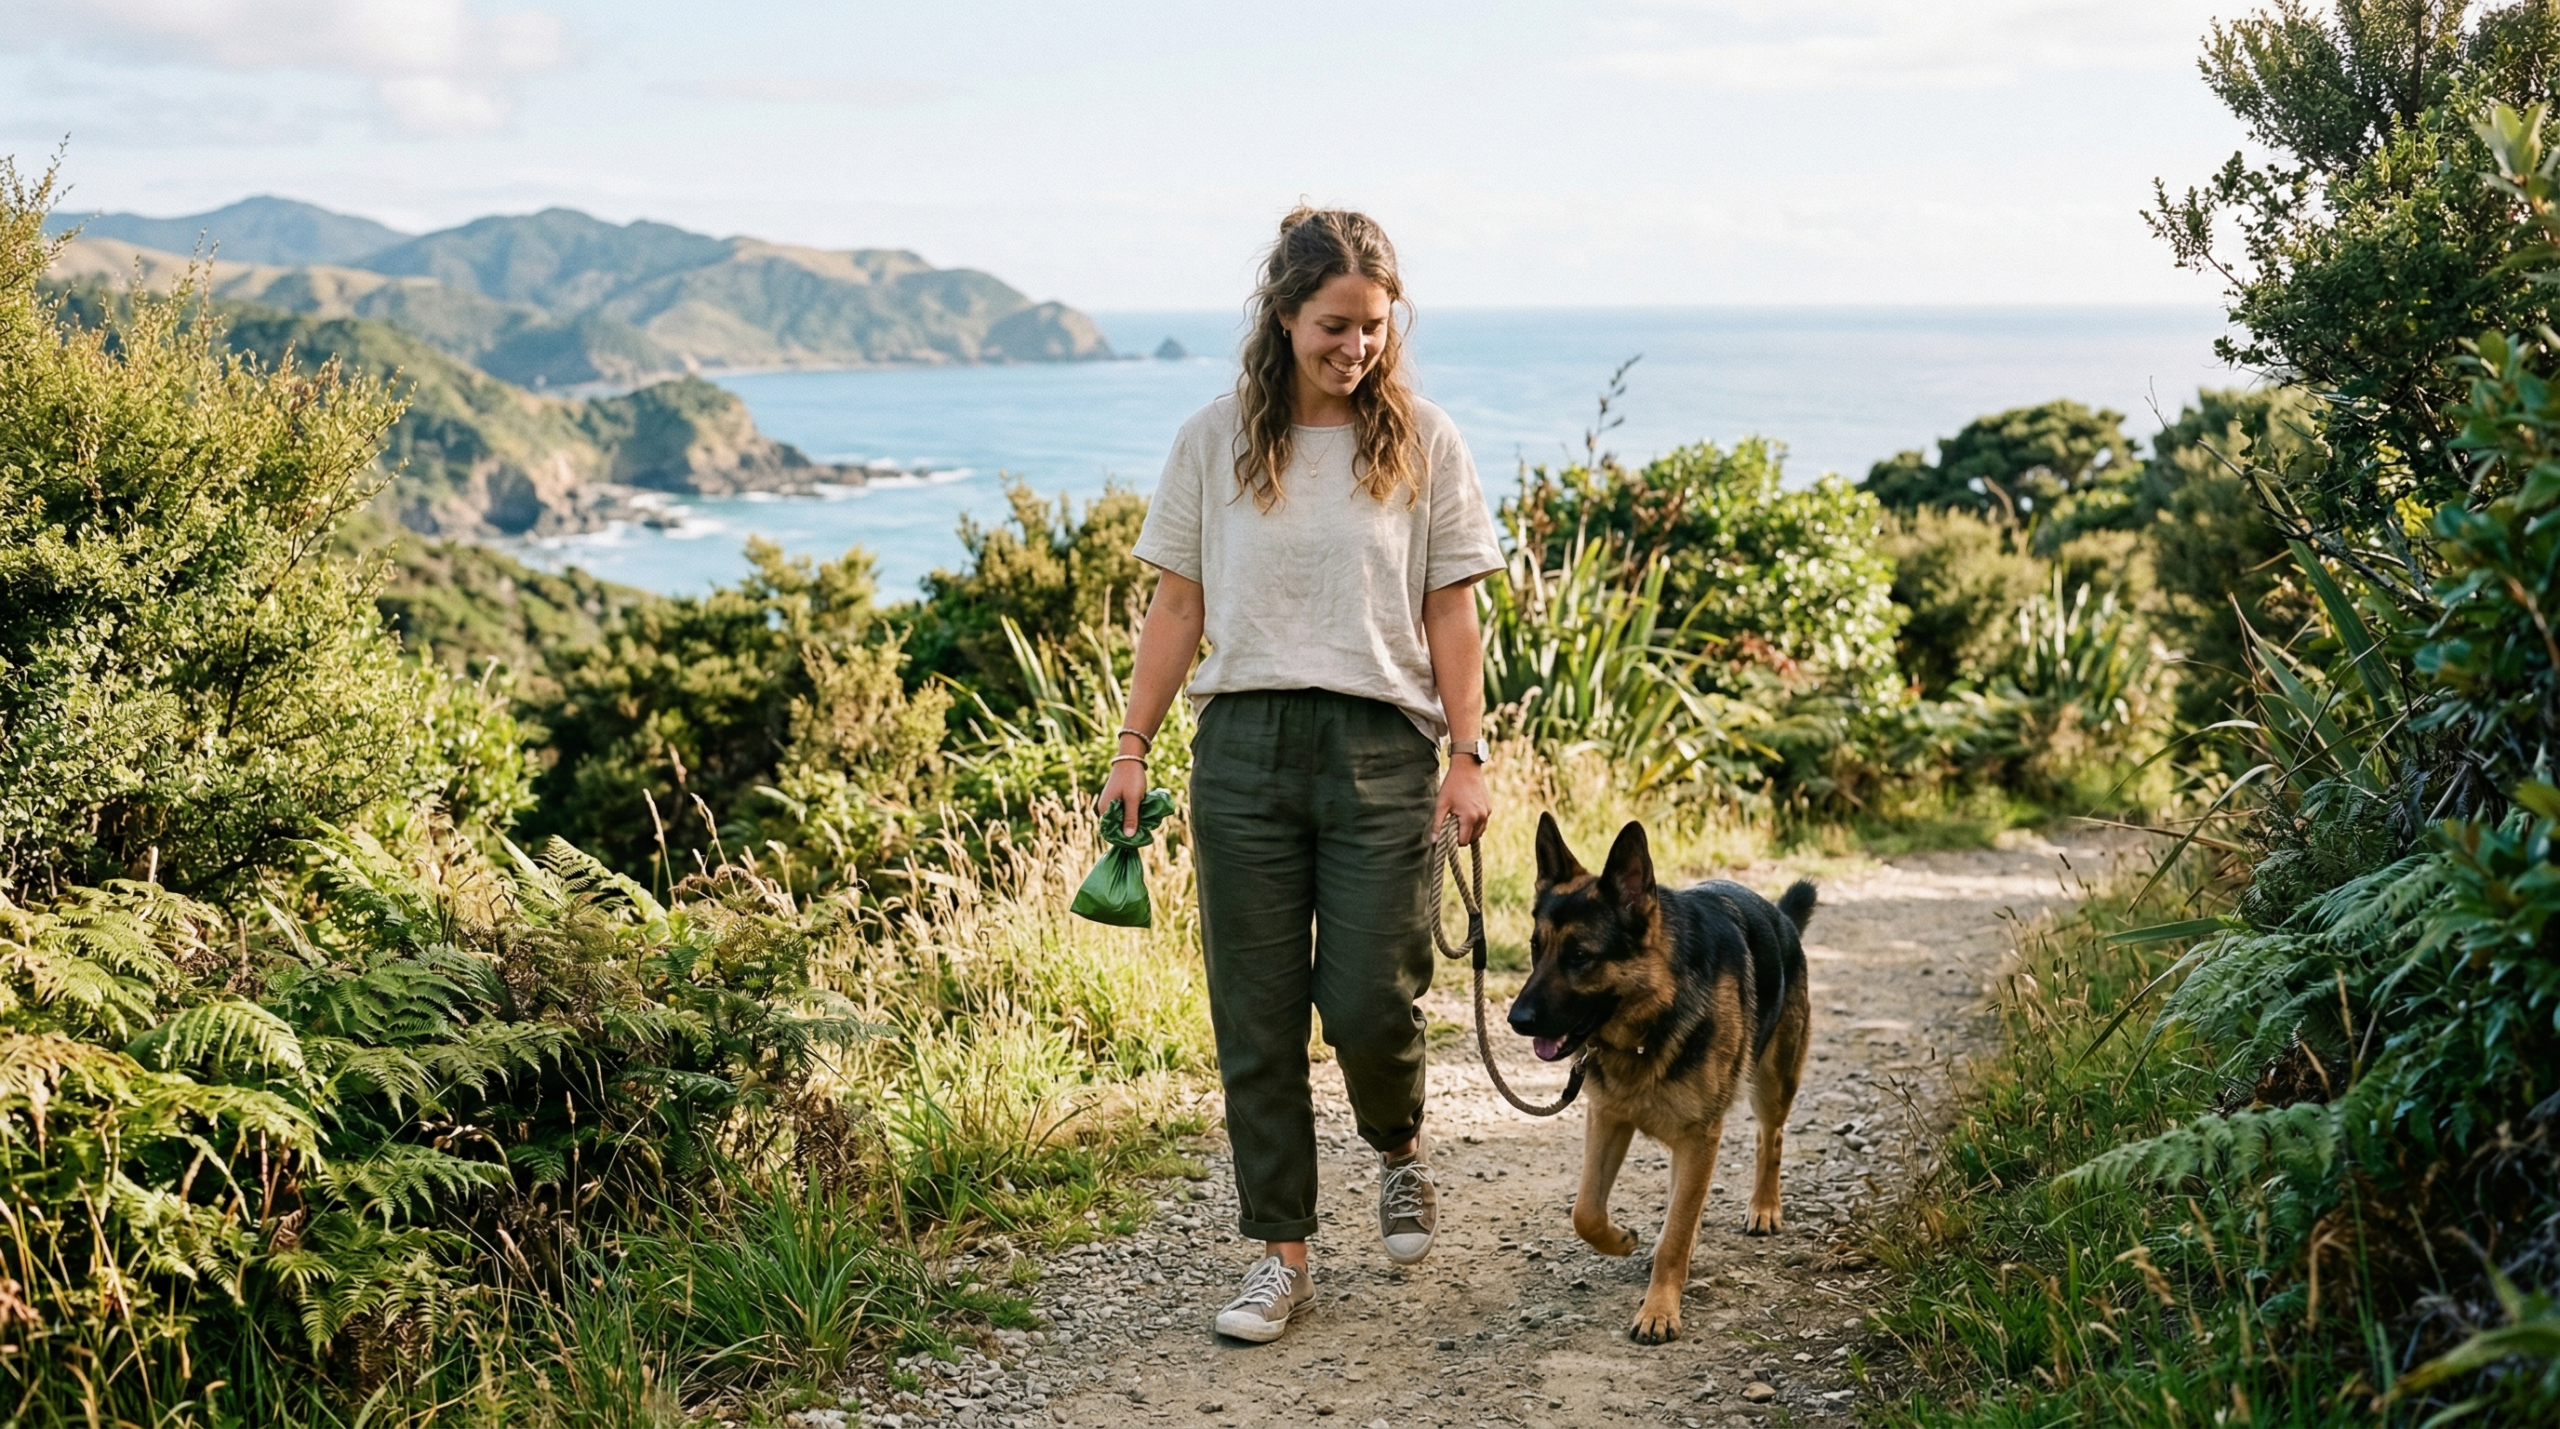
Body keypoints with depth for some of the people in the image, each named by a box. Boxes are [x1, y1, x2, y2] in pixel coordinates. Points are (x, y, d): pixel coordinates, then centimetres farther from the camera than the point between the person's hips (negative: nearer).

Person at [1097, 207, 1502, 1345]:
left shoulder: (1423, 442, 5)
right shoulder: (1215, 442, 6)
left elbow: (1451, 613, 5)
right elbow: (1177, 609, 8)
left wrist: (1467, 756, -2)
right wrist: (1131, 750, 3)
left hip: (1380, 744, -1)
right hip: (1244, 745, 1)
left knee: (1369, 1000, -6)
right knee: (1256, 1015, 3)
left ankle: (1399, 1149, 28)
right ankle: (1281, 1253, 15)